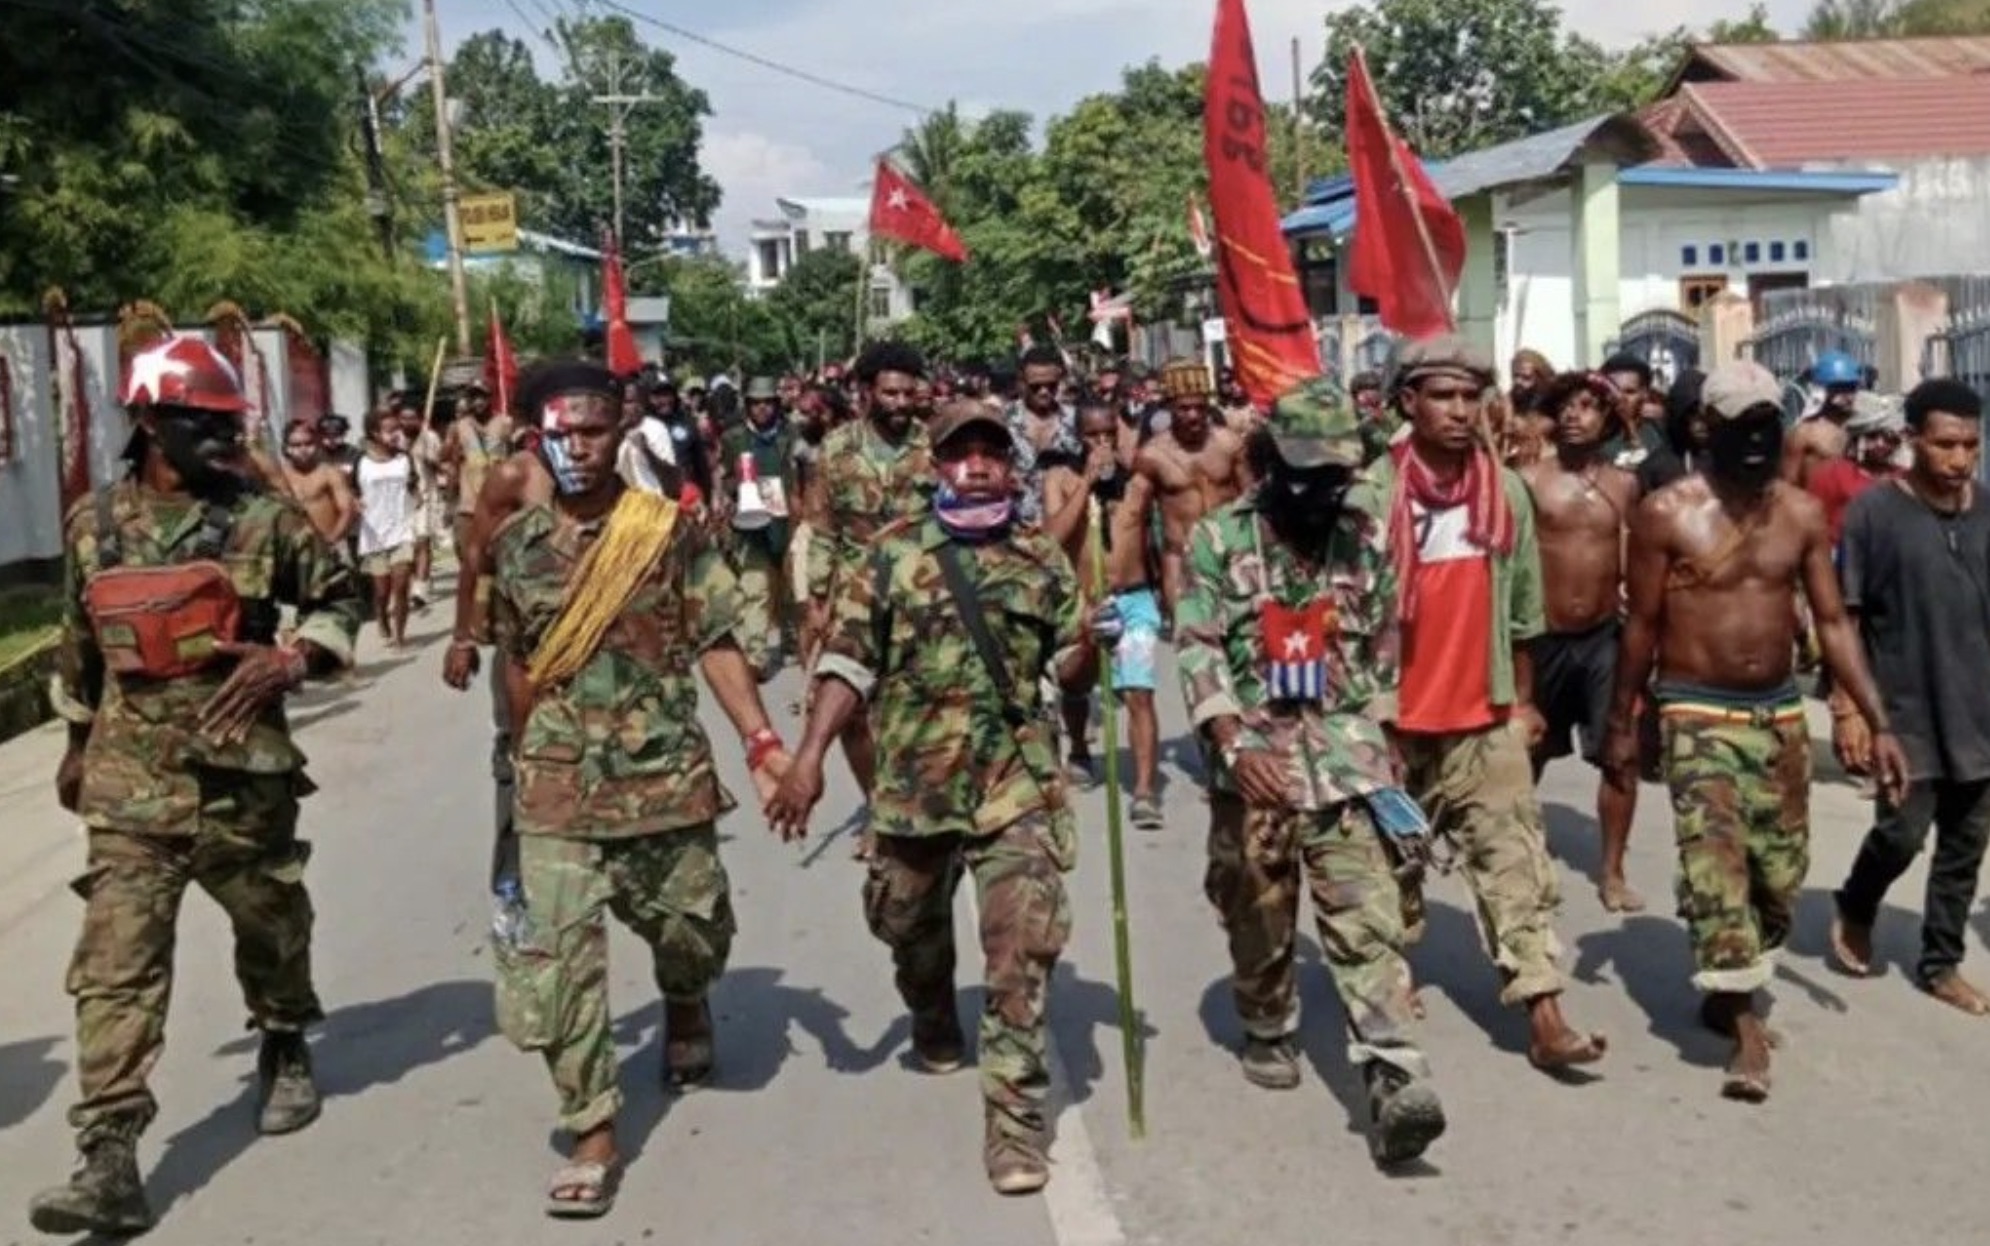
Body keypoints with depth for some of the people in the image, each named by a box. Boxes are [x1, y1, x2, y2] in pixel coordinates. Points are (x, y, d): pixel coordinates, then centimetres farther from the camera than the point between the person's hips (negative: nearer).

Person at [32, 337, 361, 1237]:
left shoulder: (263, 518, -5)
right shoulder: (92, 525, 4)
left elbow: (340, 598, 3)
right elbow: (79, 641, 16)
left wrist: (293, 659, -15)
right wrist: (79, 742, 23)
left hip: (243, 774, -1)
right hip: (131, 783, 1)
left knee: (271, 926, 18)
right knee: (116, 965, -7)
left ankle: (284, 1049, 46)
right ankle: (109, 1160, -6)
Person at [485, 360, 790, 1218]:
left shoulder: (670, 530, -5)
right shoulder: (515, 544, 2)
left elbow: (716, 645, -6)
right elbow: (519, 667, 12)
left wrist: (761, 742, -17)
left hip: (666, 773, 0)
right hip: (559, 786, 1)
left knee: (694, 928, 13)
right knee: (558, 955, -6)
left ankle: (685, 1005, 50)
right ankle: (594, 1136, 4)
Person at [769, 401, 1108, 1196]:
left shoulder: (1042, 560, 3)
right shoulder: (895, 553, -1)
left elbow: (1063, 672, 9)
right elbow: (849, 660, -2)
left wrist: (1089, 643, -14)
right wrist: (810, 755, -11)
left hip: (1017, 784, -1)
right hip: (914, 781, 1)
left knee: (1023, 947, -9)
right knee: (908, 924, 21)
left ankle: (1016, 1118, -2)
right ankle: (934, 1026, 53)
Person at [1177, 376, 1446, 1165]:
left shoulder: (1368, 533, 6)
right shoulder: (1219, 538, -2)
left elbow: (1386, 641, 14)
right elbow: (1198, 647, -9)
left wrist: (1382, 738, 13)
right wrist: (1236, 743, -20)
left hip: (1346, 754, 1)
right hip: (1253, 757, -1)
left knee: (1367, 920, -8)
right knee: (1259, 916, 13)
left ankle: (1394, 1077, -12)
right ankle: (1268, 1031, 36)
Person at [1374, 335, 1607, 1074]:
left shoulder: (1508, 493, 3)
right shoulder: (1372, 494, -10)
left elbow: (1520, 607, 12)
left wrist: (1523, 698, 15)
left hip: (1484, 716, 3)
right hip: (1390, 716, -2)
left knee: (1516, 859, -3)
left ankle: (1544, 1017, -3)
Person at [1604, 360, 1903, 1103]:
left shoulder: (1802, 514, 3)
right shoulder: (1666, 513, -9)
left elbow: (1833, 624, 4)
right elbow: (1642, 626, -4)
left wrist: (1878, 722, -1)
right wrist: (1621, 723, -2)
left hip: (1779, 713, 5)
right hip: (1698, 714, -4)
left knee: (1781, 868, 9)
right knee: (1715, 861, -12)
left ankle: (1728, 986, 32)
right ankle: (1745, 1023, -6)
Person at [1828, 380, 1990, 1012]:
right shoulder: (1874, 509, -10)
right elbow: (1843, 617, -8)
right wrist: (1846, 706, -12)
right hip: (1904, 711, -4)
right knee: (1903, 831, -5)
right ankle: (1854, 910, 25)